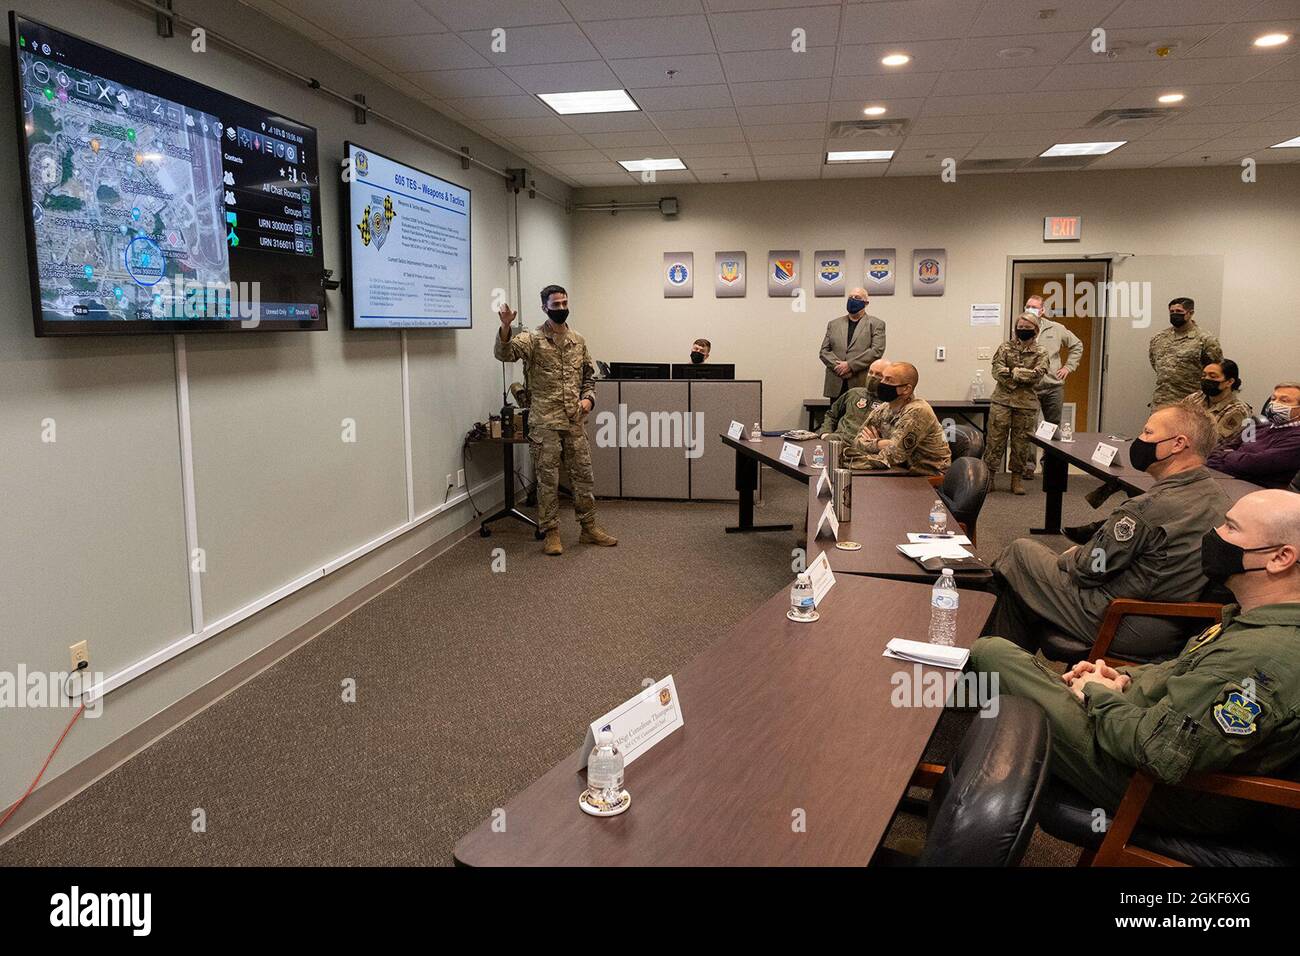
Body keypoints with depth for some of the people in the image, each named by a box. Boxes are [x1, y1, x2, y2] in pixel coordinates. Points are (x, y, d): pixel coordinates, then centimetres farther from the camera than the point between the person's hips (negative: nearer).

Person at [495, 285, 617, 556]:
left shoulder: (578, 341, 10)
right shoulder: (533, 339, -5)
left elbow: (589, 376, 18)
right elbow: (504, 352, -22)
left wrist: (588, 398, 0)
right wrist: (505, 327, -41)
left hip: (575, 421, 5)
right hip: (545, 421, -4)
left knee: (583, 474, 10)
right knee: (548, 478, 1)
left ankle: (589, 528, 21)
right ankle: (551, 533, 11)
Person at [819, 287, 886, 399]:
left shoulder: (876, 324, 7)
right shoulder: (833, 324, 17)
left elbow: (877, 351, -6)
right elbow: (824, 351, 10)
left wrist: (850, 365, -13)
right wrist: (838, 366, -9)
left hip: (863, 385, -3)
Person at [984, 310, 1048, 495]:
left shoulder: (1040, 353, 7)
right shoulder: (1005, 348, 7)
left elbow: (1037, 374, -9)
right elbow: (997, 371, -7)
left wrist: (1013, 371, -13)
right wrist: (1024, 377, -13)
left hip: (1027, 404, 1)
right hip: (1002, 401, 0)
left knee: (1021, 442, 6)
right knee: (996, 440, -1)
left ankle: (1016, 479, 16)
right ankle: (989, 477, 6)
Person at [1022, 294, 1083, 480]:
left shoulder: (1056, 329, 6)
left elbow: (1077, 345, 17)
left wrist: (1068, 367, 10)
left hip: (1054, 386, 3)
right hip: (1029, 387, -3)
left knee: (1053, 427, 12)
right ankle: (1029, 465, 2)